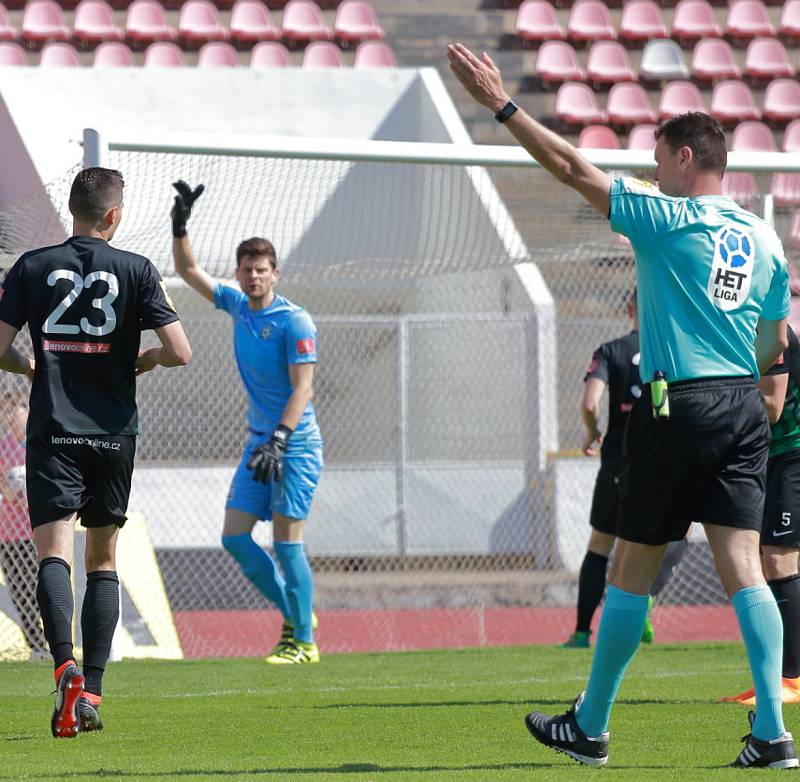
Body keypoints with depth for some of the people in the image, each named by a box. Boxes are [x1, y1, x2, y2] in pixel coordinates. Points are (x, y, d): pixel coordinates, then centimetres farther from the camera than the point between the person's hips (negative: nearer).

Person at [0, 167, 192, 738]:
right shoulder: (136, 270, -1)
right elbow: (180, 352, -6)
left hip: (53, 431, -1)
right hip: (114, 432, 1)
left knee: (54, 553, -8)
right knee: (103, 559, 12)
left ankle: (66, 665, -32)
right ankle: (92, 690, 7)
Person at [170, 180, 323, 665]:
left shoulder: (295, 322, -13)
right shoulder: (237, 306, 8)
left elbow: (303, 388, -19)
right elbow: (189, 271, 17)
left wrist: (279, 440, -28)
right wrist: (180, 225, 3)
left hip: (296, 443, -8)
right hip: (259, 441, 8)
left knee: (287, 541, -9)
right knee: (234, 536, 3)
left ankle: (304, 641, -2)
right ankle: (295, 614, 16)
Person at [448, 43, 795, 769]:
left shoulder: (665, 218, -7)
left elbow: (573, 168, -7)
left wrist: (502, 105, -2)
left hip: (677, 408, -5)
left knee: (633, 570, 6)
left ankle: (590, 727, 17)